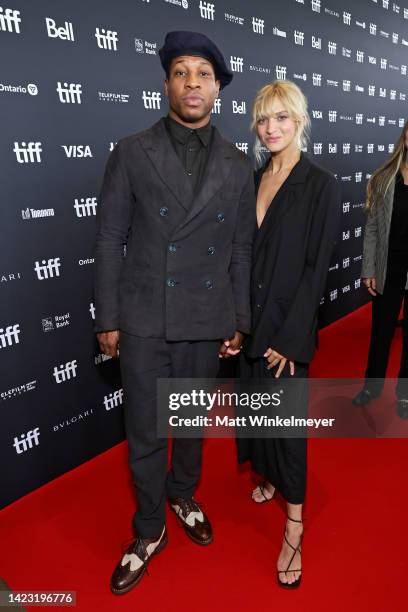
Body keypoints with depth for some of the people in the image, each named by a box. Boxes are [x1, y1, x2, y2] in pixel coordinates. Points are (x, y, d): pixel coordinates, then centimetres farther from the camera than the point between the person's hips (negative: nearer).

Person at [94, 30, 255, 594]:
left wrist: (239, 322, 6)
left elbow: (241, 250, 6)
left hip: (206, 320, 2)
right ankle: (149, 531, 33)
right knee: (145, 433, 9)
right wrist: (108, 319, -3)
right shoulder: (131, 153, -2)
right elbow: (110, 241, -2)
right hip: (144, 320, -2)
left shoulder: (238, 166, 5)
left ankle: (183, 495, 46)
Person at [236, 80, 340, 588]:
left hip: (288, 323, -5)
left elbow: (316, 268, -13)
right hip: (249, 318, 5)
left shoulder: (321, 185, -9)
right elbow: (242, 253, 7)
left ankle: (294, 522, 22)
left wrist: (289, 338, -15)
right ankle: (268, 475, 44)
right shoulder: (252, 180, 7)